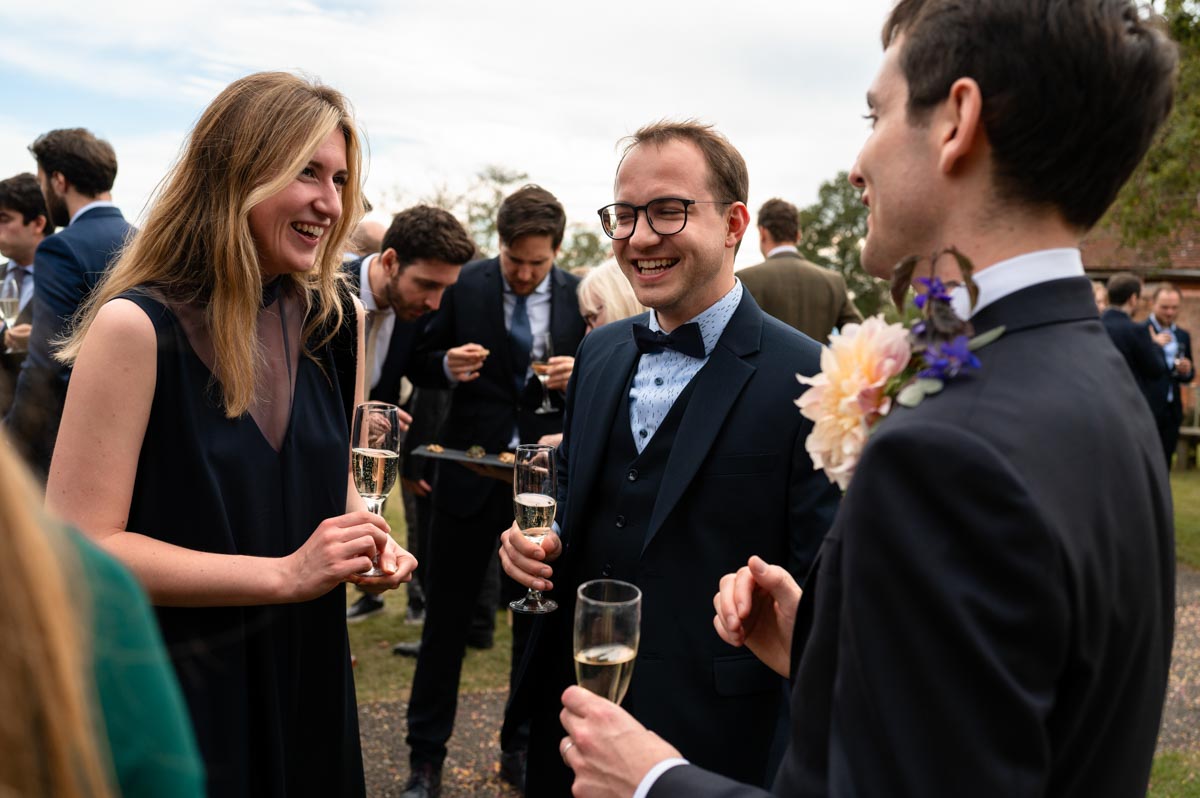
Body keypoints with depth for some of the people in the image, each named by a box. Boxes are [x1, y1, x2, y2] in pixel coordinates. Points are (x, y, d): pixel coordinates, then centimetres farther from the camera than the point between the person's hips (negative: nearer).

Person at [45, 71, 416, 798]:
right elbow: (80, 548, -20)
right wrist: (284, 574, -23)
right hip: (175, 690, -5)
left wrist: (369, 535, -10)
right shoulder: (135, 327, -18)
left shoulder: (337, 321, -1)